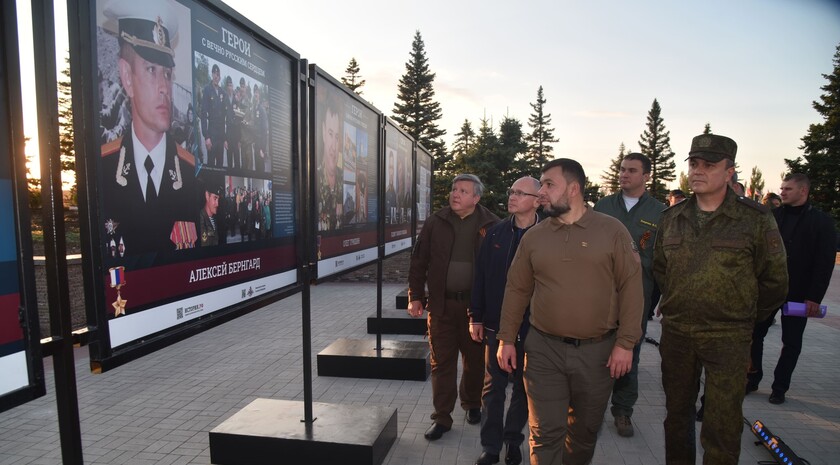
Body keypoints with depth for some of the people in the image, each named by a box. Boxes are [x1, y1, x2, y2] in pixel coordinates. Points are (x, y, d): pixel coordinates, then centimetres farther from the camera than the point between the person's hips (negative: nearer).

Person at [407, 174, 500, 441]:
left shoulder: (491, 225, -4)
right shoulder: (435, 223, 2)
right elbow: (419, 262, 6)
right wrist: (415, 297, 3)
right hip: (441, 304, 1)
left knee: (475, 360, 15)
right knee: (441, 362, 7)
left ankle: (472, 404, 40)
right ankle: (442, 417, 20)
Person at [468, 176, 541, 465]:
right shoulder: (495, 233, 0)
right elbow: (480, 276, 3)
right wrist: (475, 317, 2)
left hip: (531, 328, -2)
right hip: (495, 325, 2)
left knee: (523, 389, 15)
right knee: (493, 387, 11)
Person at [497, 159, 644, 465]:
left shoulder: (612, 230, -4)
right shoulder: (533, 237, 2)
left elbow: (631, 287, -4)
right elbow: (517, 289, 6)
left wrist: (625, 343, -8)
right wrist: (507, 339, 4)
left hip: (597, 350, 0)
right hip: (544, 350, 1)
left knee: (586, 428, 19)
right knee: (545, 432, 3)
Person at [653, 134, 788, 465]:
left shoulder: (755, 219, -7)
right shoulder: (672, 217, 4)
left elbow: (774, 281, 0)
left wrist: (746, 318, 6)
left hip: (728, 338, -4)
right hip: (675, 332, 4)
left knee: (722, 424, 3)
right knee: (677, 411, 18)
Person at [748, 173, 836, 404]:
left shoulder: (821, 221, -3)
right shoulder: (773, 216, 4)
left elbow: (825, 263, -7)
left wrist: (815, 297, -12)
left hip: (797, 294, -2)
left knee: (791, 342, 9)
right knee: (754, 334, 3)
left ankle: (780, 387, 22)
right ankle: (752, 378, 18)